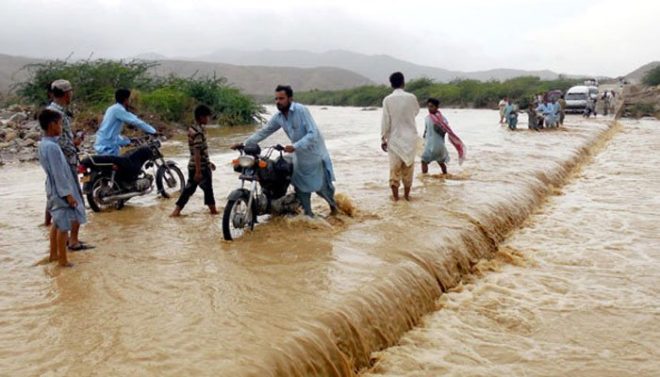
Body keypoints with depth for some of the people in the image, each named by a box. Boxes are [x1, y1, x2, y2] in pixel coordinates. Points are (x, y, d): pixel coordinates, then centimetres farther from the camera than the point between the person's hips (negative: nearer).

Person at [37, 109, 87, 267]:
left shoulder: (43, 144, 7)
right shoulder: (52, 147, -23)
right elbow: (58, 173, -23)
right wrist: (67, 193, -21)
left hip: (54, 189, 10)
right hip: (60, 190, -10)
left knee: (57, 223, 19)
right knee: (64, 225, -1)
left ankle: (53, 254, 29)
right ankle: (63, 259, 6)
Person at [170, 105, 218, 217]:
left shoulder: (192, 129, 11)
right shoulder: (199, 132, -20)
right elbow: (197, 153, -23)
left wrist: (208, 162, 26)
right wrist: (198, 171, -23)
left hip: (193, 166, 9)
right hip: (201, 168, -9)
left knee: (189, 189, 12)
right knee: (208, 189, 6)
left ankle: (177, 210, 10)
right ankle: (213, 210, 18)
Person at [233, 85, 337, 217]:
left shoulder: (301, 110, -24)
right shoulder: (278, 117, -4)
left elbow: (313, 134, -30)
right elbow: (263, 132, 0)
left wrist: (295, 146, -39)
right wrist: (244, 144, -10)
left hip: (314, 153, -6)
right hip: (300, 156, 6)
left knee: (321, 186, 5)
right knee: (300, 187, 6)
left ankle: (333, 205, 33)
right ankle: (308, 213, 21)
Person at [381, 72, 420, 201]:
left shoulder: (388, 100, -9)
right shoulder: (411, 97, -4)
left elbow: (385, 121, -9)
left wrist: (383, 139, -2)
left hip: (394, 138, -1)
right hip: (410, 137, 2)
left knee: (395, 167, 6)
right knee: (408, 166, 11)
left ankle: (395, 195, 9)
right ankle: (407, 194, 17)